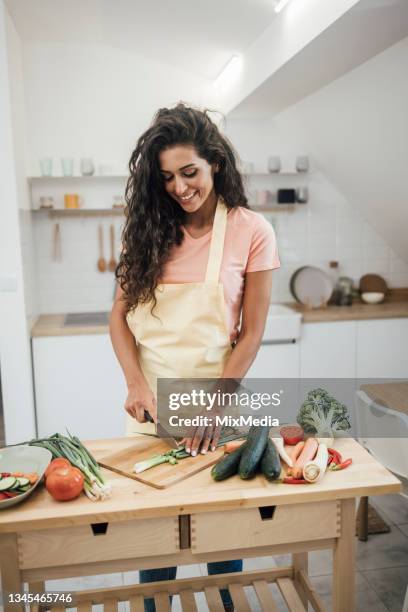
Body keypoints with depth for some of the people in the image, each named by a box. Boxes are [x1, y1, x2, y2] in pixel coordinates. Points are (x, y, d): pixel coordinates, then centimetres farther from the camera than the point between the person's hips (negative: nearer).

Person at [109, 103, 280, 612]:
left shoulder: (251, 232, -7)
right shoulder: (148, 227, 1)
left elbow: (251, 333, -7)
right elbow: (120, 313, 0)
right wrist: (136, 385, -13)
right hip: (150, 397, 2)